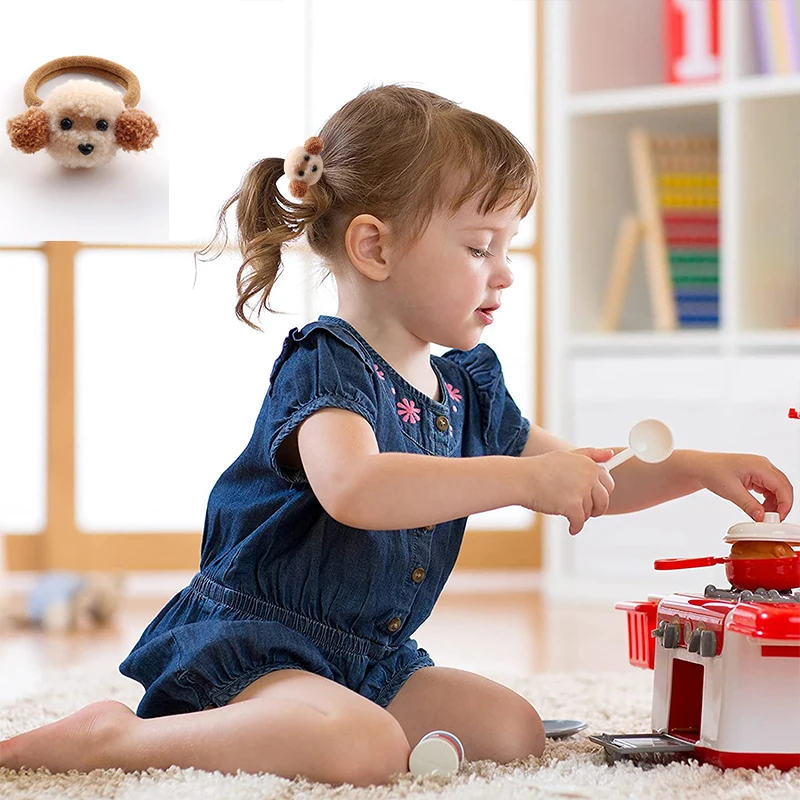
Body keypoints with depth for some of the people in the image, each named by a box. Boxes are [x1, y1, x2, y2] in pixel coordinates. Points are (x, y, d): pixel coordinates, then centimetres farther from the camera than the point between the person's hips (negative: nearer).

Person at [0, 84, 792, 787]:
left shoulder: (465, 385, 12)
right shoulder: (327, 367, -16)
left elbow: (579, 482, 20)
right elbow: (352, 487, -38)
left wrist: (696, 469, 3)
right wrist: (526, 477, -37)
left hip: (369, 658, 10)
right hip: (249, 644, -10)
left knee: (513, 729, 2)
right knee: (365, 746, -34)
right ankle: (118, 736, -21)